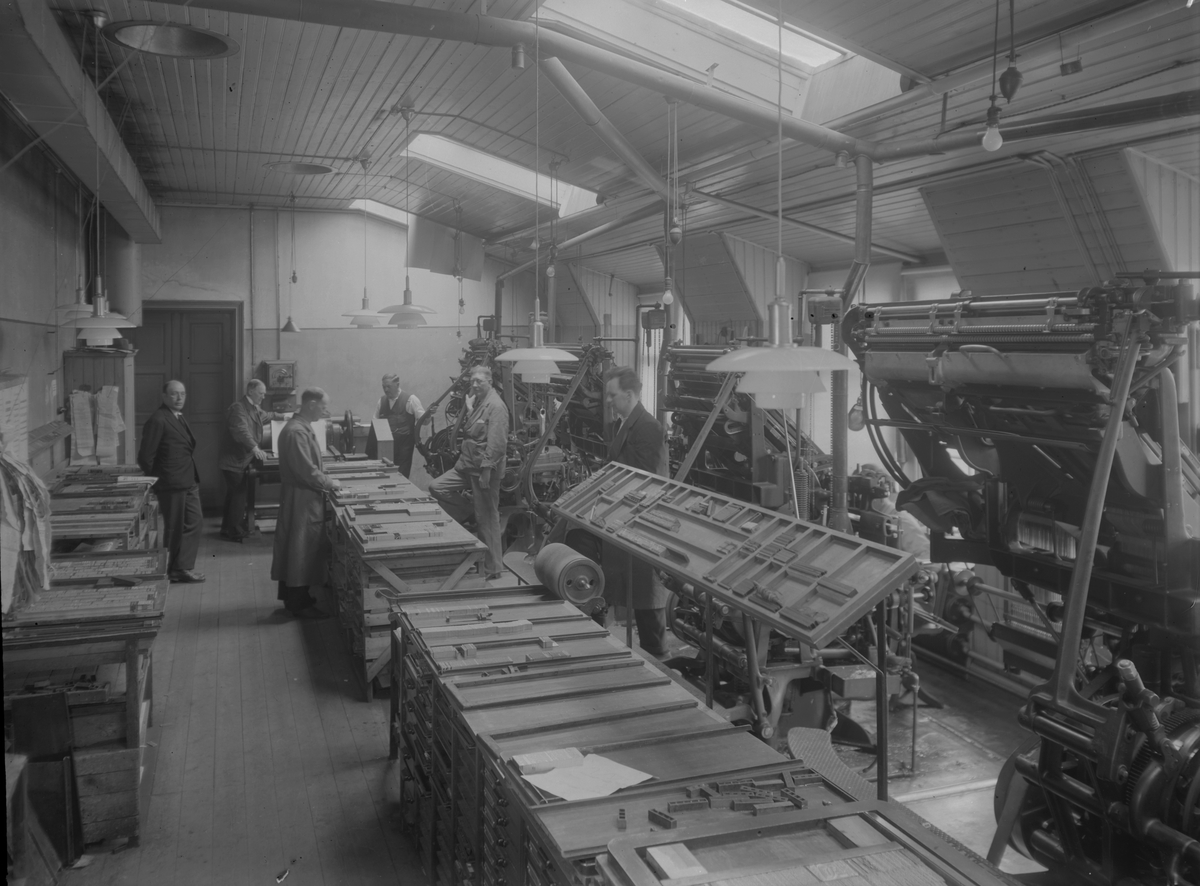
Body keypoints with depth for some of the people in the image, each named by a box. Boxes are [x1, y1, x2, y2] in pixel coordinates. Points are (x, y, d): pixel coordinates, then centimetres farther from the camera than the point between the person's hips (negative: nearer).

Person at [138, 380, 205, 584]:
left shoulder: (179, 418, 14)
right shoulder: (158, 420, -15)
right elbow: (145, 457, -17)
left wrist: (194, 478, 14)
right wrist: (157, 480, -7)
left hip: (189, 483, 9)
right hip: (172, 485, -9)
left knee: (194, 521, 10)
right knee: (174, 528, 2)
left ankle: (183, 567, 19)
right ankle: (170, 571, 15)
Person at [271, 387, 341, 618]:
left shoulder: (302, 428, 10)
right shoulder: (296, 432, -23)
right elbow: (307, 471, -24)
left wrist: (325, 480, 10)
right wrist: (329, 483, -12)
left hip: (303, 497, 10)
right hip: (301, 498, -10)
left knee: (296, 547, 16)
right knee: (302, 548, -2)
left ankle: (295, 597, 26)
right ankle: (299, 604, 6)